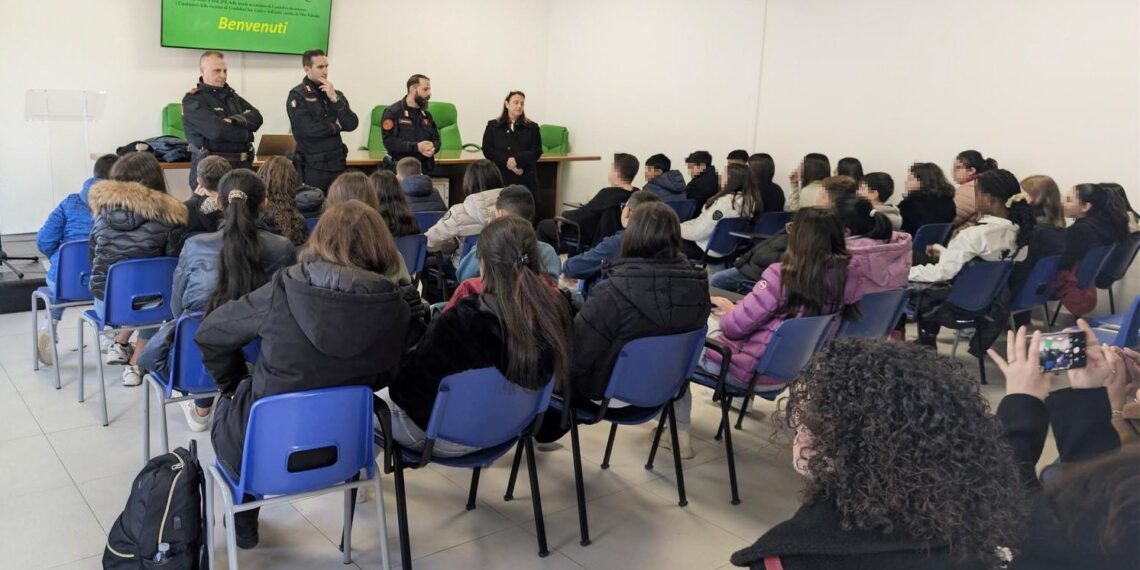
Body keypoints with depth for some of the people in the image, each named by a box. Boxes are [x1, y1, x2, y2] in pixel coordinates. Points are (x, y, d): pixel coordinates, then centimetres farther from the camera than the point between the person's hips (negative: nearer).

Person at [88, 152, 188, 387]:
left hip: (105, 303, 4)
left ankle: (119, 344, 28)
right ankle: (135, 364, 22)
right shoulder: (166, 215, -12)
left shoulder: (102, 208, 2)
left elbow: (92, 254, 15)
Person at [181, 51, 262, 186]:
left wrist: (234, 120, -14)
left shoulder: (231, 95, 19)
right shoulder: (192, 100, -4)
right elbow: (218, 130, -18)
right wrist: (246, 134, -4)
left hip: (243, 165, 6)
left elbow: (256, 118, 3)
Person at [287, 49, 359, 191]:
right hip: (311, 167, -4)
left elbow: (352, 124, 0)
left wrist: (335, 99, -10)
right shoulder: (297, 95, -4)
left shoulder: (335, 94, 12)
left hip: (337, 164, 4)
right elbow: (307, 129, -17)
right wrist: (336, 127, -3)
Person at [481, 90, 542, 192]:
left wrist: (517, 160, -14)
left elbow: (537, 151, 2)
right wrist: (507, 161, -13)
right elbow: (487, 150, 2)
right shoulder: (492, 126, 10)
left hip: (526, 178, 1)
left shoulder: (532, 127, 11)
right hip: (500, 177, 0)